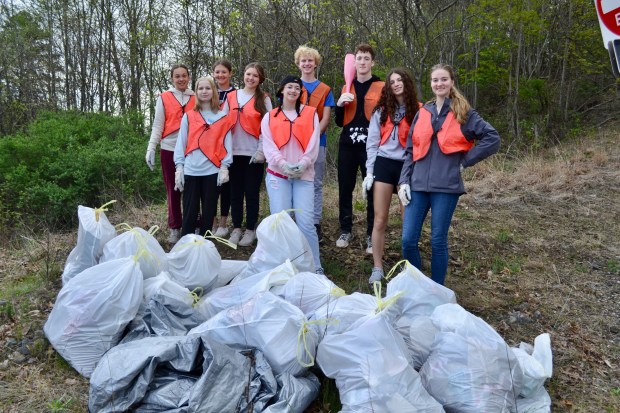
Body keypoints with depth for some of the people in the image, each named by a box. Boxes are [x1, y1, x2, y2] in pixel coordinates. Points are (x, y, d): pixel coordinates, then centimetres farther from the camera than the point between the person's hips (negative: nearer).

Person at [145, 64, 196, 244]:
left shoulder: (196, 98, 6)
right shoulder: (164, 98, 3)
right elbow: (158, 126, 2)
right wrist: (151, 149, -8)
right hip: (170, 150, 0)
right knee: (172, 190, 6)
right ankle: (175, 228, 15)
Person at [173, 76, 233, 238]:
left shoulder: (222, 117, 7)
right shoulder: (188, 116, 8)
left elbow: (226, 143, 4)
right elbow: (181, 143, 6)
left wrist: (224, 167, -5)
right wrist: (179, 168, -1)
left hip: (213, 170, 0)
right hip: (191, 170, 0)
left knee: (209, 210, 7)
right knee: (190, 211, 3)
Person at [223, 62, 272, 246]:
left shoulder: (264, 99, 3)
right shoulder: (231, 96, 8)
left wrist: (261, 151, -10)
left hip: (254, 153, -2)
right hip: (234, 152, 3)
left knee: (252, 192, 2)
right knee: (235, 192, 7)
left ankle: (250, 230, 12)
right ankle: (236, 228, 17)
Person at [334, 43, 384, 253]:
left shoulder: (381, 87, 2)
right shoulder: (346, 87, 13)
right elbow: (339, 122, 14)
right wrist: (339, 104, -5)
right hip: (347, 145, 4)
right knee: (345, 189, 6)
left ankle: (372, 235, 9)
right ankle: (346, 231, 20)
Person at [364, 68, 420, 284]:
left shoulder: (417, 111, 1)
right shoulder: (381, 111, 7)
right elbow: (372, 143, 6)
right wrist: (369, 172, 0)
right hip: (384, 165, 1)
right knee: (380, 220, 2)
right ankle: (377, 268, 10)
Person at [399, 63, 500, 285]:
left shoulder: (463, 113, 4)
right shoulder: (423, 113, 13)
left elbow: (493, 138, -1)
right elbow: (410, 150, 13)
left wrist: (465, 160, -3)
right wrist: (404, 181, 3)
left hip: (446, 186, -3)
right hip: (418, 185, 3)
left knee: (438, 241, 3)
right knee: (408, 240, -2)